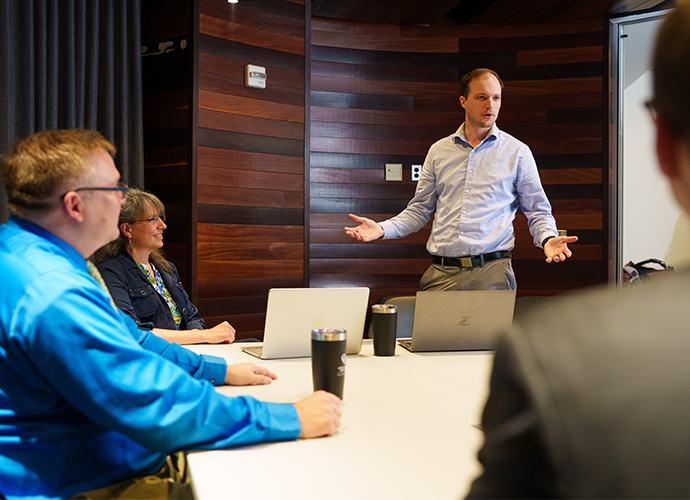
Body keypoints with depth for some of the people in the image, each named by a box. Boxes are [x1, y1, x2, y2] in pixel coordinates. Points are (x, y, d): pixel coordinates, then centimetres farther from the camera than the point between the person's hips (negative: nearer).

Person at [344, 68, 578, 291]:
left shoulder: (517, 152, 8)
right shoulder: (439, 151, 14)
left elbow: (538, 211, 10)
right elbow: (420, 209, 16)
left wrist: (548, 238, -11)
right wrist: (382, 229, 1)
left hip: (492, 271, -1)